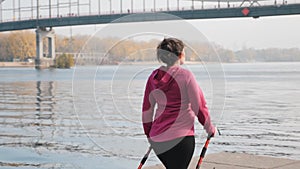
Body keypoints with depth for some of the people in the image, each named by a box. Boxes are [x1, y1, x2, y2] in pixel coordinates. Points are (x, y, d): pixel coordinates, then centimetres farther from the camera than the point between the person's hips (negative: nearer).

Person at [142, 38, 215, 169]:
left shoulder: (154, 77, 5)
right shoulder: (186, 75, -10)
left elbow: (147, 109, 11)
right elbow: (199, 107, -7)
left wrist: (149, 133, 23)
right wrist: (210, 129, 8)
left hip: (157, 138, 6)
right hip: (181, 137, -6)